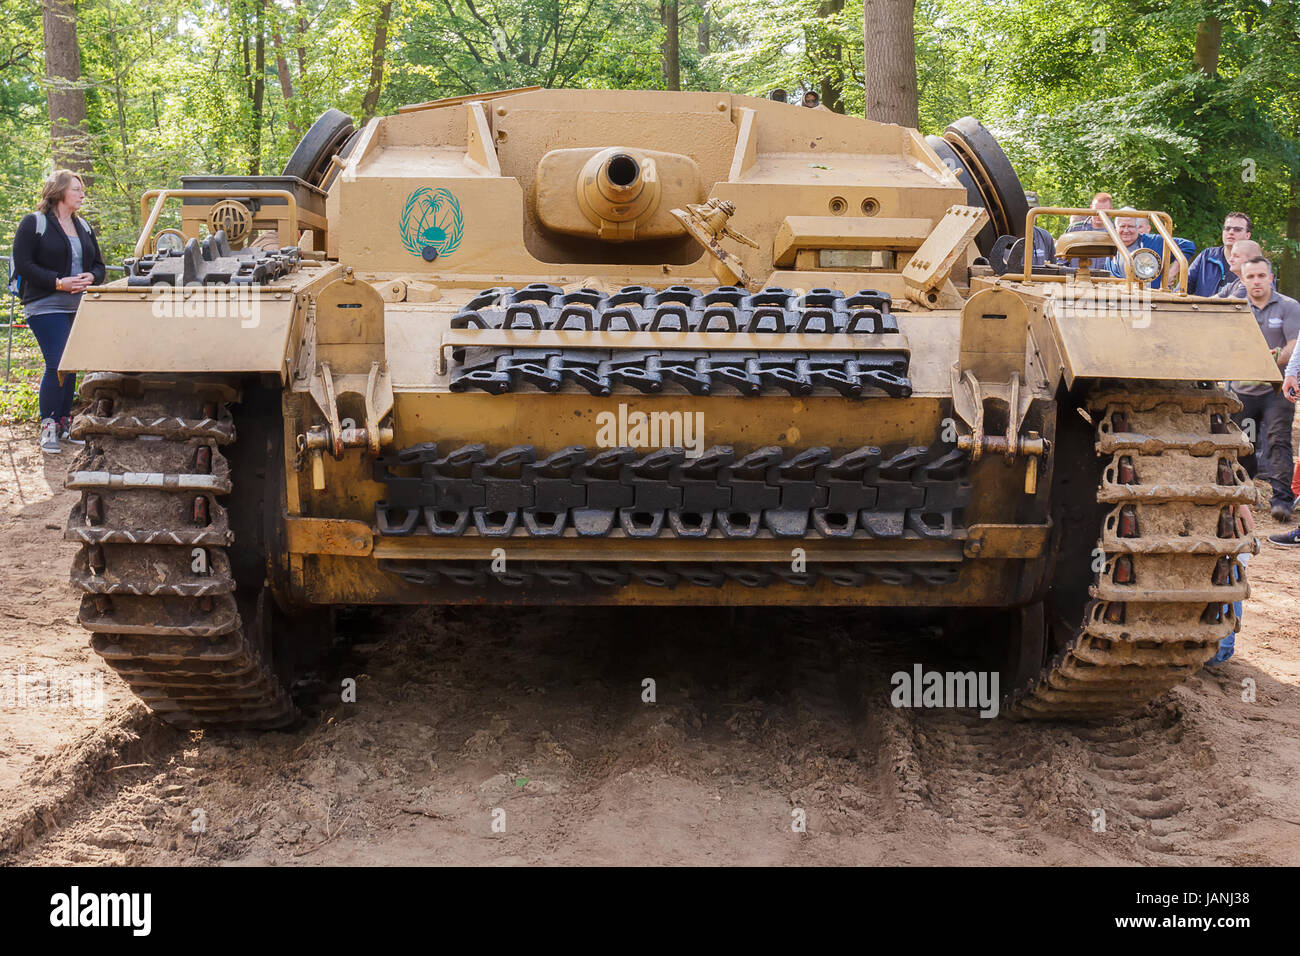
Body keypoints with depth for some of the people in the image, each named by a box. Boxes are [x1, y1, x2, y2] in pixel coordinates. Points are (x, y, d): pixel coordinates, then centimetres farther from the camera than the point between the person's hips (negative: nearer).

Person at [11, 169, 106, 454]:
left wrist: (91, 277, -5)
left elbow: (98, 263, 19)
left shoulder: (84, 227, 16)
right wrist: (58, 283, -19)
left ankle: (64, 422, 17)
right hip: (47, 308, -6)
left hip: (79, 308, 6)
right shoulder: (33, 224, -3)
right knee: (57, 364, -13)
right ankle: (48, 427, -6)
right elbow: (23, 264, -9)